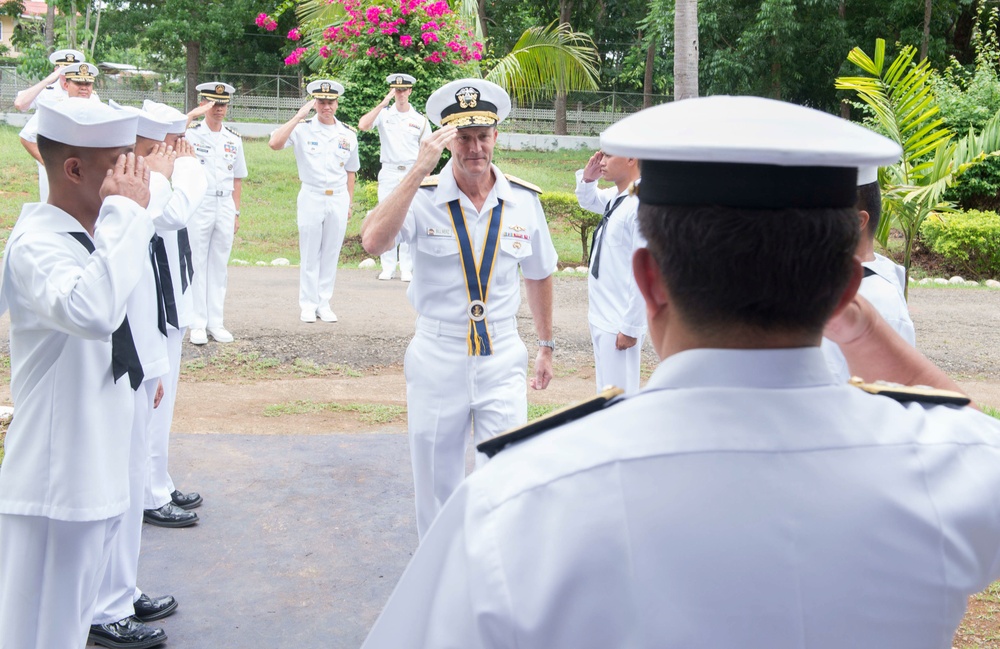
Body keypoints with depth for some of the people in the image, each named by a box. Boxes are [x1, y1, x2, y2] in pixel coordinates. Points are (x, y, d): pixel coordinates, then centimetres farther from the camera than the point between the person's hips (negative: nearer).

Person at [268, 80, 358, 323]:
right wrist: (299, 116, -19)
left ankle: (324, 303, 15)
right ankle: (308, 304, 11)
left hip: (338, 199, 3)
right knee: (310, 254, 3)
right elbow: (274, 143, -20)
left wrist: (349, 203, 12)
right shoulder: (303, 129, -3)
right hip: (311, 197, -2)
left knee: (331, 254, 7)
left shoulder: (348, 135, 7)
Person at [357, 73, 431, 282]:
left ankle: (406, 268, 3)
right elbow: (363, 125, -13)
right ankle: (387, 267, 6)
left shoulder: (420, 120, 7)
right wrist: (383, 104, -15)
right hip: (388, 172, 0)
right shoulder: (384, 114, 5)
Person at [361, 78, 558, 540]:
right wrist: (419, 170, -32)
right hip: (437, 358, -1)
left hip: (502, 360, 1)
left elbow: (539, 275, 14)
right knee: (436, 483, 14)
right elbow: (373, 241, -30)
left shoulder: (524, 201, -1)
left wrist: (546, 346, 20)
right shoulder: (423, 197, -10)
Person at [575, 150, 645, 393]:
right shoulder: (614, 197, 5)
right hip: (602, 318, 9)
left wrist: (630, 328, -19)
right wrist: (588, 178, 7)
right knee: (605, 395, 21)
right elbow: (587, 201, 29)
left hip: (620, 325, -9)